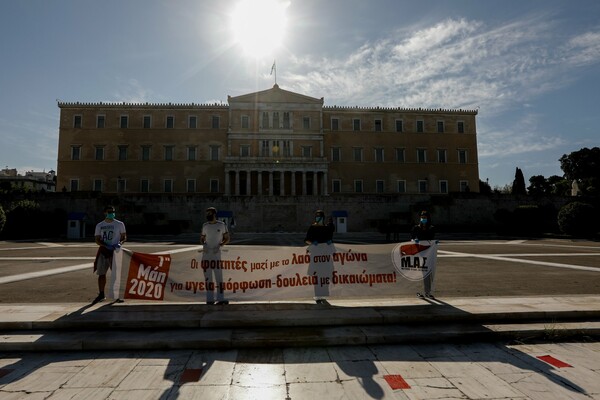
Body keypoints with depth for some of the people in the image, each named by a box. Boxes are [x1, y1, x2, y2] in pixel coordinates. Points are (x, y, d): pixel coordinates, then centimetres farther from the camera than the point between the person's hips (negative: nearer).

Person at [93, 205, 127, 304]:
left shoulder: (120, 224, 2)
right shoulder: (99, 225, 7)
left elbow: (124, 237, 4)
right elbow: (97, 240, 2)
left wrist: (120, 243, -18)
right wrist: (107, 246, -15)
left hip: (115, 251, -3)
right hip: (103, 251, 3)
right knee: (101, 273, 8)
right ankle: (101, 294, 22)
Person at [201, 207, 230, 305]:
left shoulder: (222, 225, 1)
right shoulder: (205, 225, 10)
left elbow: (227, 239, 4)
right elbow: (202, 238, 18)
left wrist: (219, 246, -12)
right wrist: (204, 244, -4)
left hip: (216, 253, -3)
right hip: (206, 253, 3)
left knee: (218, 275, -6)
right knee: (208, 277, 4)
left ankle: (220, 298, -2)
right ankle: (210, 299, 10)